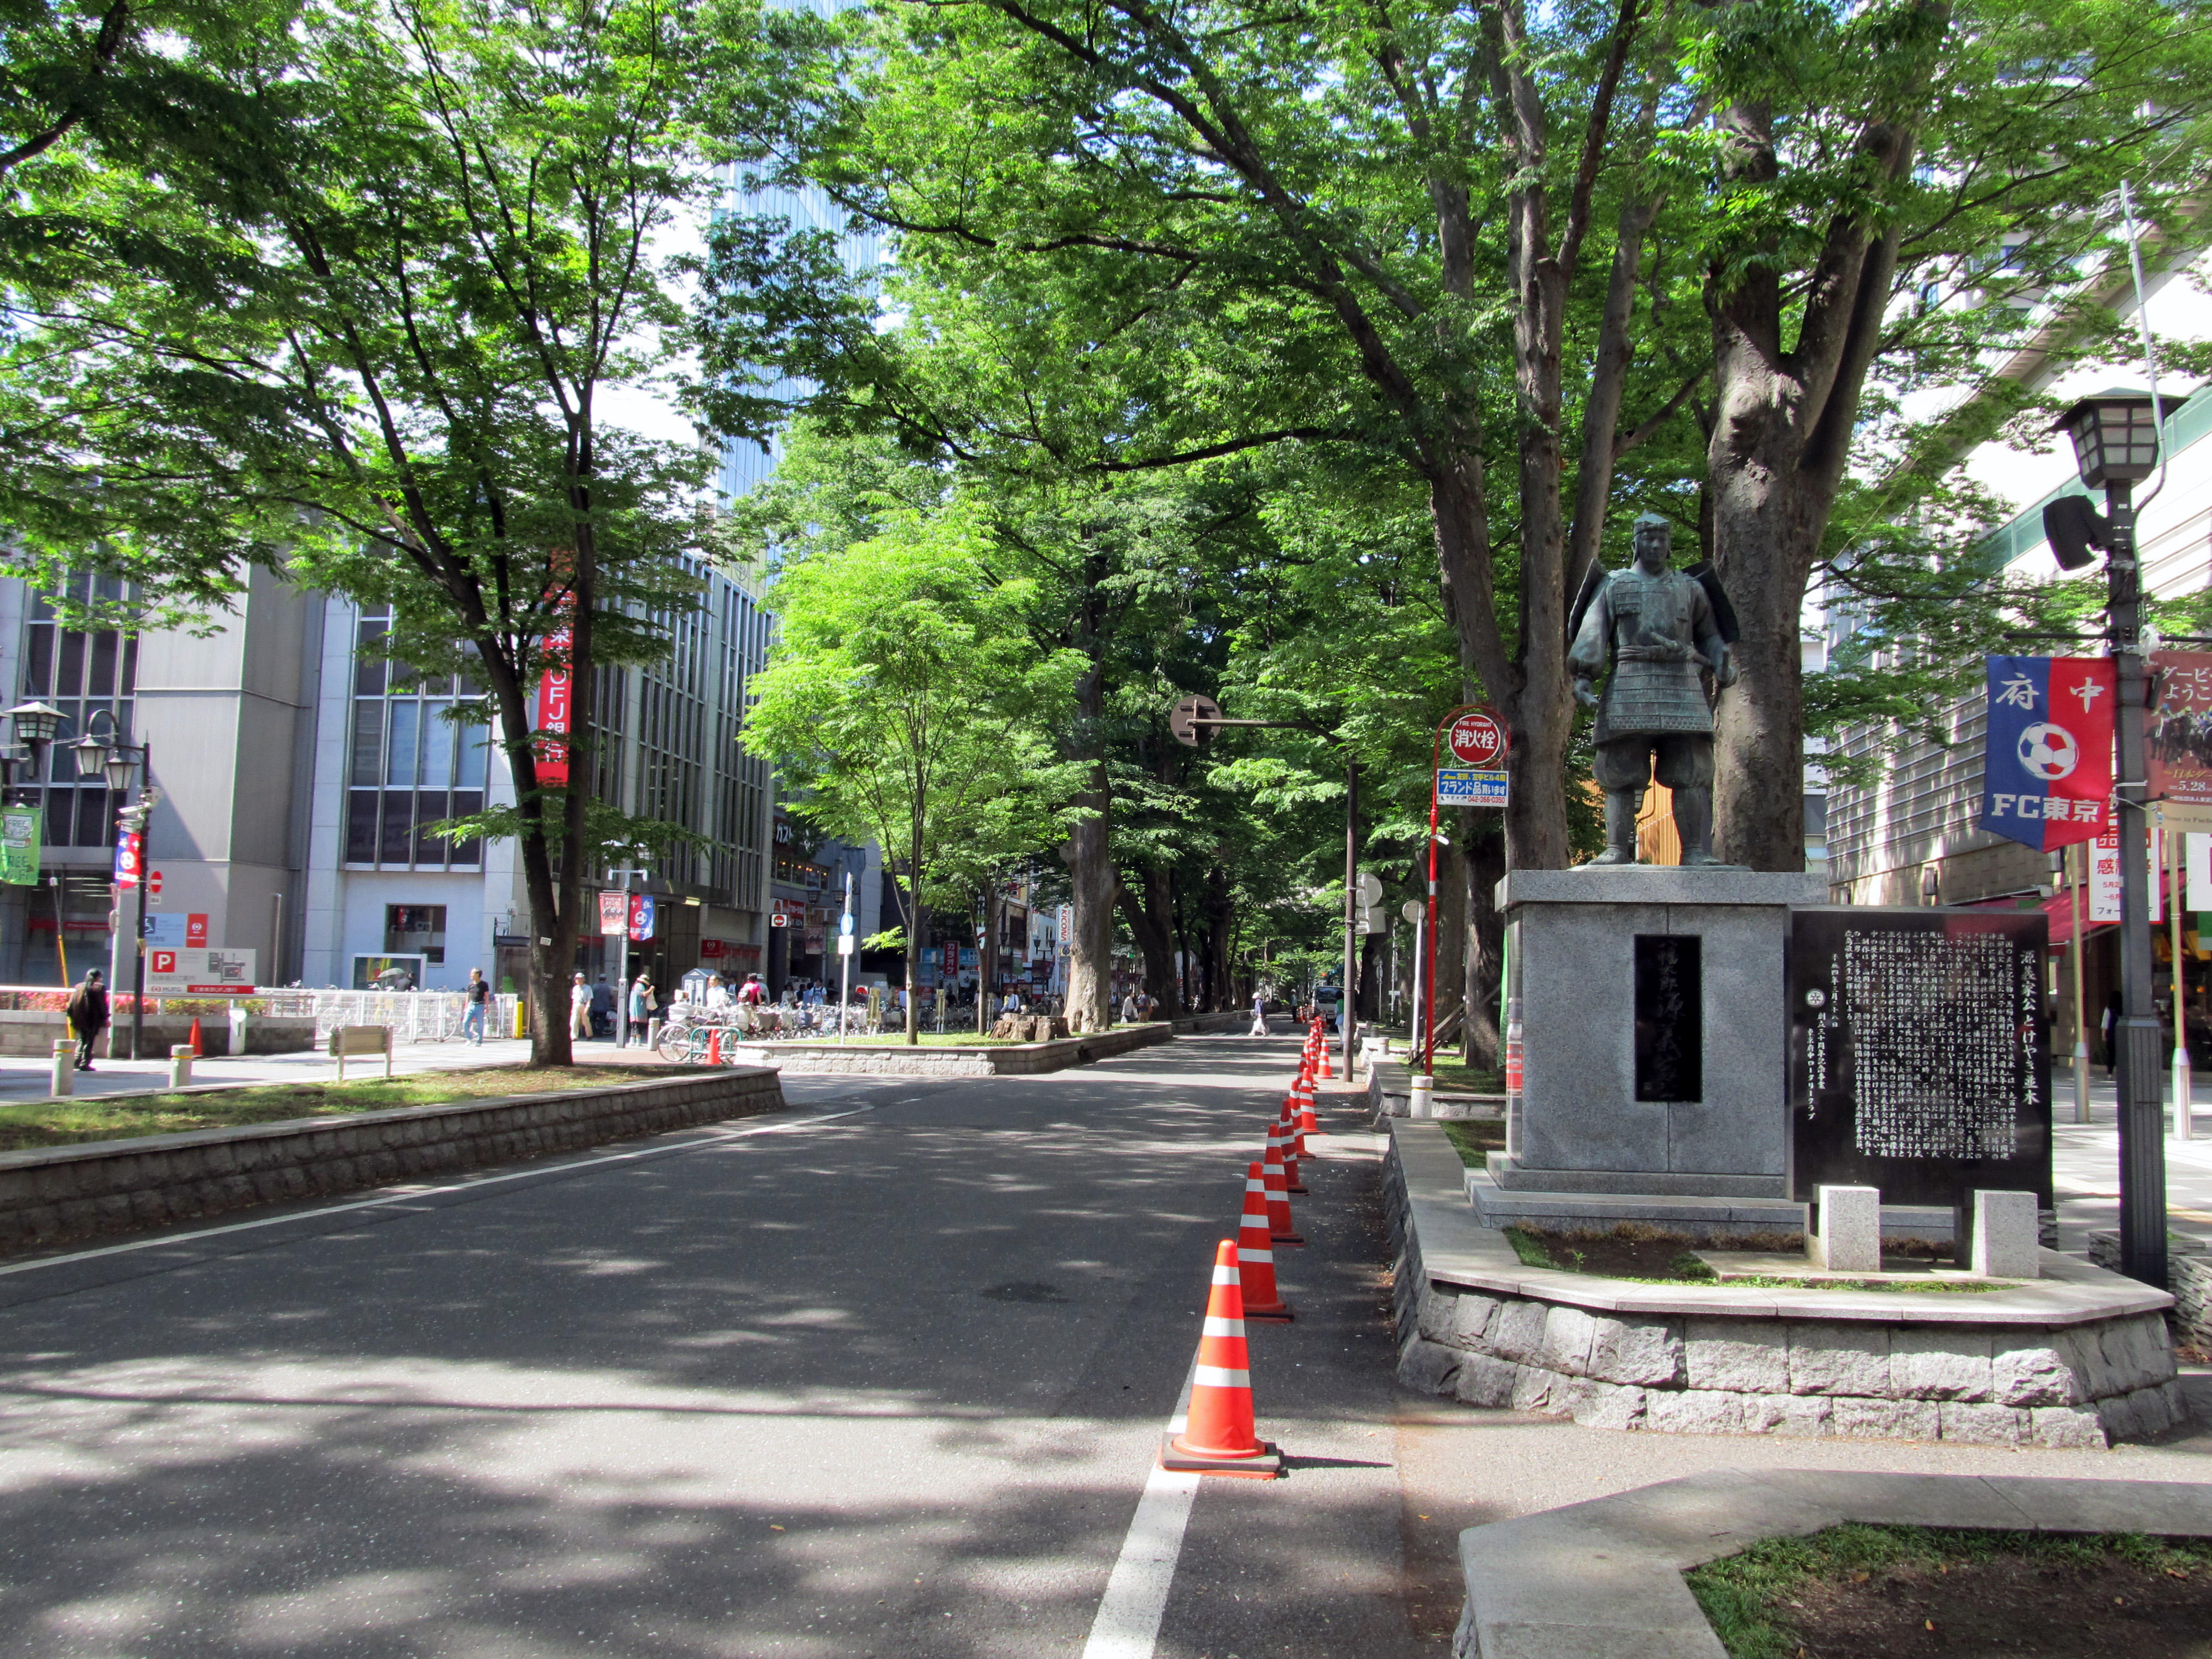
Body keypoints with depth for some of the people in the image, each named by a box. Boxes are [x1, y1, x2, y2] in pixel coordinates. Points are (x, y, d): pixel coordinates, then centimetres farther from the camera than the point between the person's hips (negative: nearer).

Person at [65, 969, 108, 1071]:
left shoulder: (79, 987, 11)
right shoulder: (99, 988, -4)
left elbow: (71, 1005, 9)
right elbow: (102, 1005, -7)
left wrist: (72, 1018, 13)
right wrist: (105, 1019, -1)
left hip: (80, 1020, 5)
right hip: (93, 1021, -5)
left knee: (82, 1040, 17)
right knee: (89, 1041, 0)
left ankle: (77, 1062, 10)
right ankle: (85, 1064, -4)